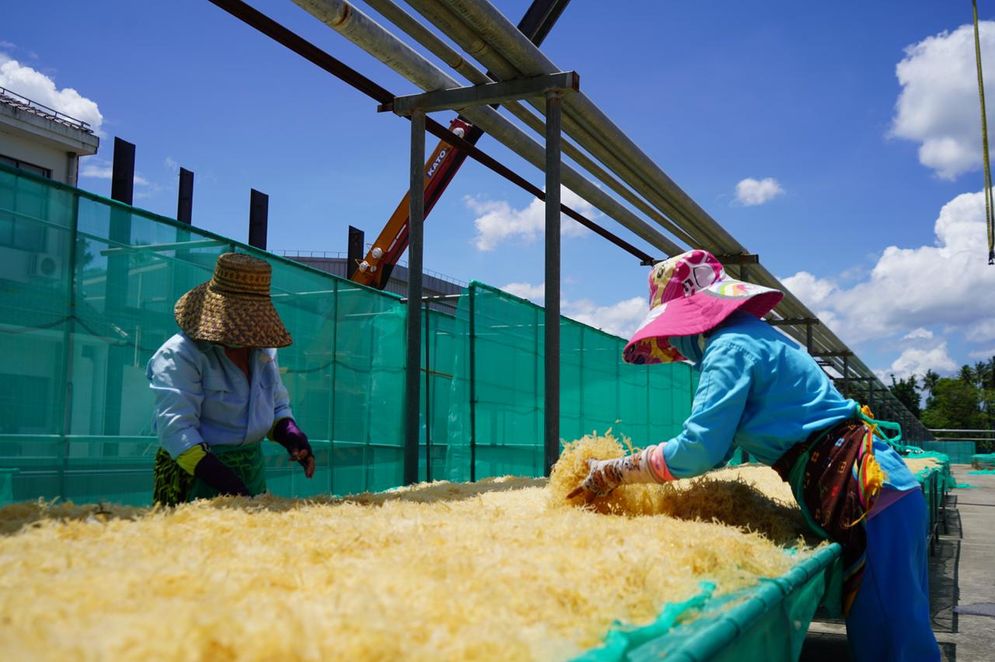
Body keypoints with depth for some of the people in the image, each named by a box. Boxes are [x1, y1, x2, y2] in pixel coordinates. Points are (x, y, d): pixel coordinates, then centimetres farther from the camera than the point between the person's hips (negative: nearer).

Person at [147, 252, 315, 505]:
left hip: (253, 472, 6)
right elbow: (176, 427, -22)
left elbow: (278, 406, 20)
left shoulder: (263, 351, 8)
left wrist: (292, 436, -3)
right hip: (195, 476, -6)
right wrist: (222, 479, -32)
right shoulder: (178, 355, -14)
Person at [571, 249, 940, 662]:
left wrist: (611, 473, -10)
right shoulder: (752, 336, 17)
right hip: (875, 489, 10)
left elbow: (699, 449, -20)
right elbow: (717, 445, 21)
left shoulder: (730, 347, -13)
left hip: (871, 494, -10)